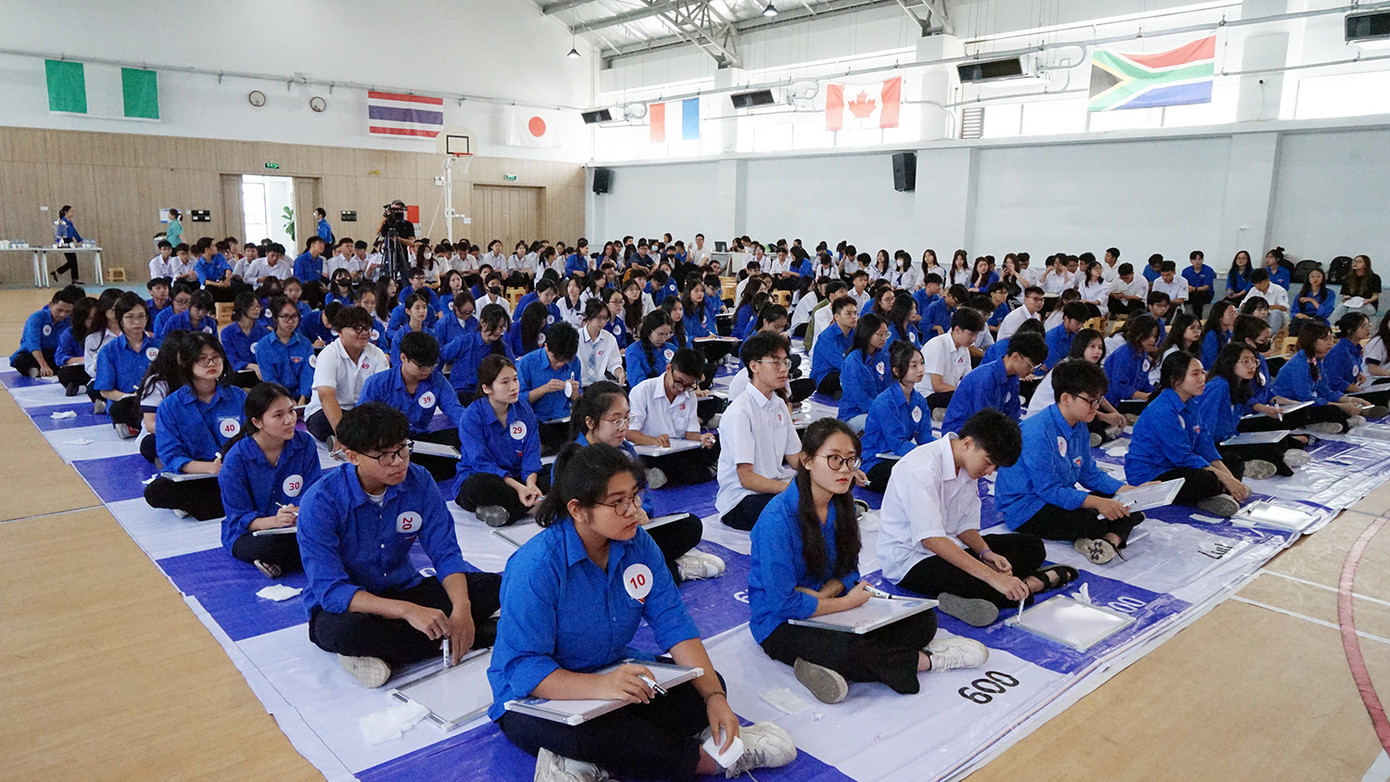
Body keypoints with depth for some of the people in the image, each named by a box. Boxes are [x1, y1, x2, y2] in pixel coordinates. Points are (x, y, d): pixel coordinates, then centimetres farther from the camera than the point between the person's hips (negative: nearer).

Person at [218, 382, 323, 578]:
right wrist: (273, 521, -33)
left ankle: (278, 565, -15)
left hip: (295, 529, 3)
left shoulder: (305, 444, -5)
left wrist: (298, 512, -27)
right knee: (270, 545, -38)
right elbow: (239, 517, -12)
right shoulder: (236, 459, -13)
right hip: (248, 534, -3)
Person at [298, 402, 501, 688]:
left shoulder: (418, 481, -10)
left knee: (496, 586, -17)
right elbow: (331, 590, -26)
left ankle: (382, 652, -17)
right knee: (345, 630, -41)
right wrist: (407, 611, -39)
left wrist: (461, 608, -29)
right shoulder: (320, 502, -21)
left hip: (403, 590, 4)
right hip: (343, 607, -4)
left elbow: (445, 552, -9)